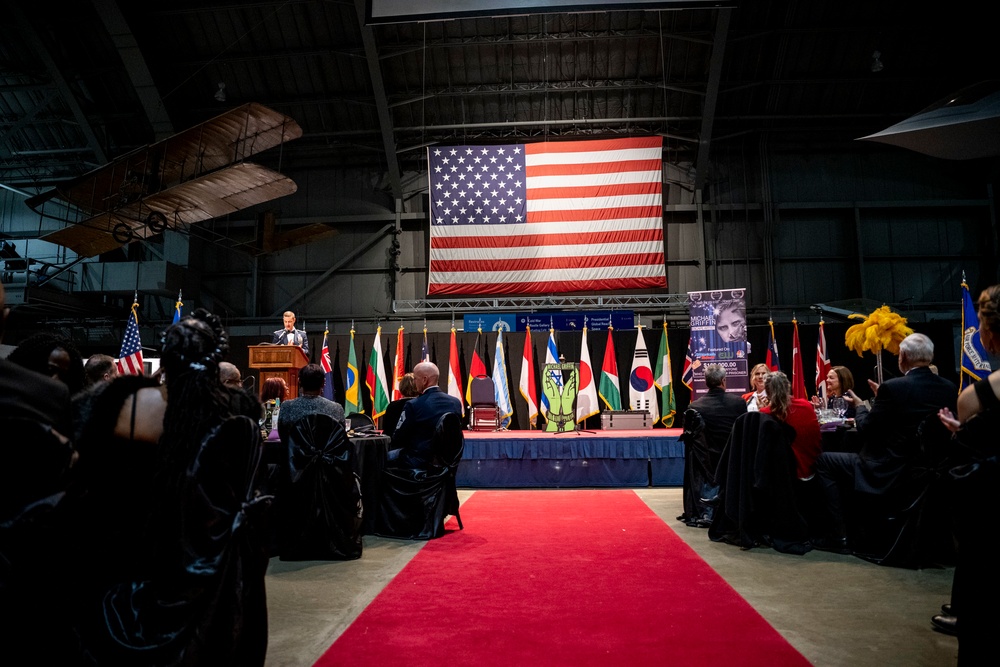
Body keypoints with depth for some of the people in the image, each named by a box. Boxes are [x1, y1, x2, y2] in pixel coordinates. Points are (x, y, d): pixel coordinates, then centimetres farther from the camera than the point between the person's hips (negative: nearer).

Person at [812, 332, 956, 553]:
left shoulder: (893, 387, -19)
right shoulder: (950, 389, 1)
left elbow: (866, 431, -11)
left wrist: (859, 406, 8)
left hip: (888, 471, -8)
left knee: (823, 461, 9)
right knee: (851, 458, 31)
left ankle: (839, 534, 7)